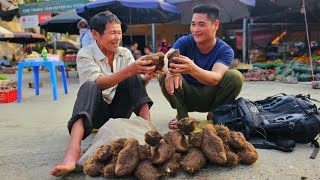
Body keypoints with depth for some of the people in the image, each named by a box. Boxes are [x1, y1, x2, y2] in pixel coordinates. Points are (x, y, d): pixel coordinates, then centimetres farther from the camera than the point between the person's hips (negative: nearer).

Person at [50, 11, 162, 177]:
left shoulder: (125, 53, 4)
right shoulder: (85, 54, -8)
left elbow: (136, 83, -6)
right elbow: (98, 83, -25)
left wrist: (147, 77, -29)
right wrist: (130, 69, -37)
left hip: (120, 110, 3)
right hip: (96, 112, -3)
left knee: (133, 77, -18)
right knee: (88, 87, -34)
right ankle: (72, 151, -52)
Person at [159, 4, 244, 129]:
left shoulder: (225, 51, -16)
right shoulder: (185, 41, -12)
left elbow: (215, 78, -35)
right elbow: (166, 58, -29)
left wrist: (192, 69, -57)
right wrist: (170, 71, -55)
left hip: (210, 97, 0)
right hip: (187, 95, 1)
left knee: (235, 76, -25)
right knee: (164, 76, -25)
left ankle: (213, 115, -4)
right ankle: (182, 115, -5)